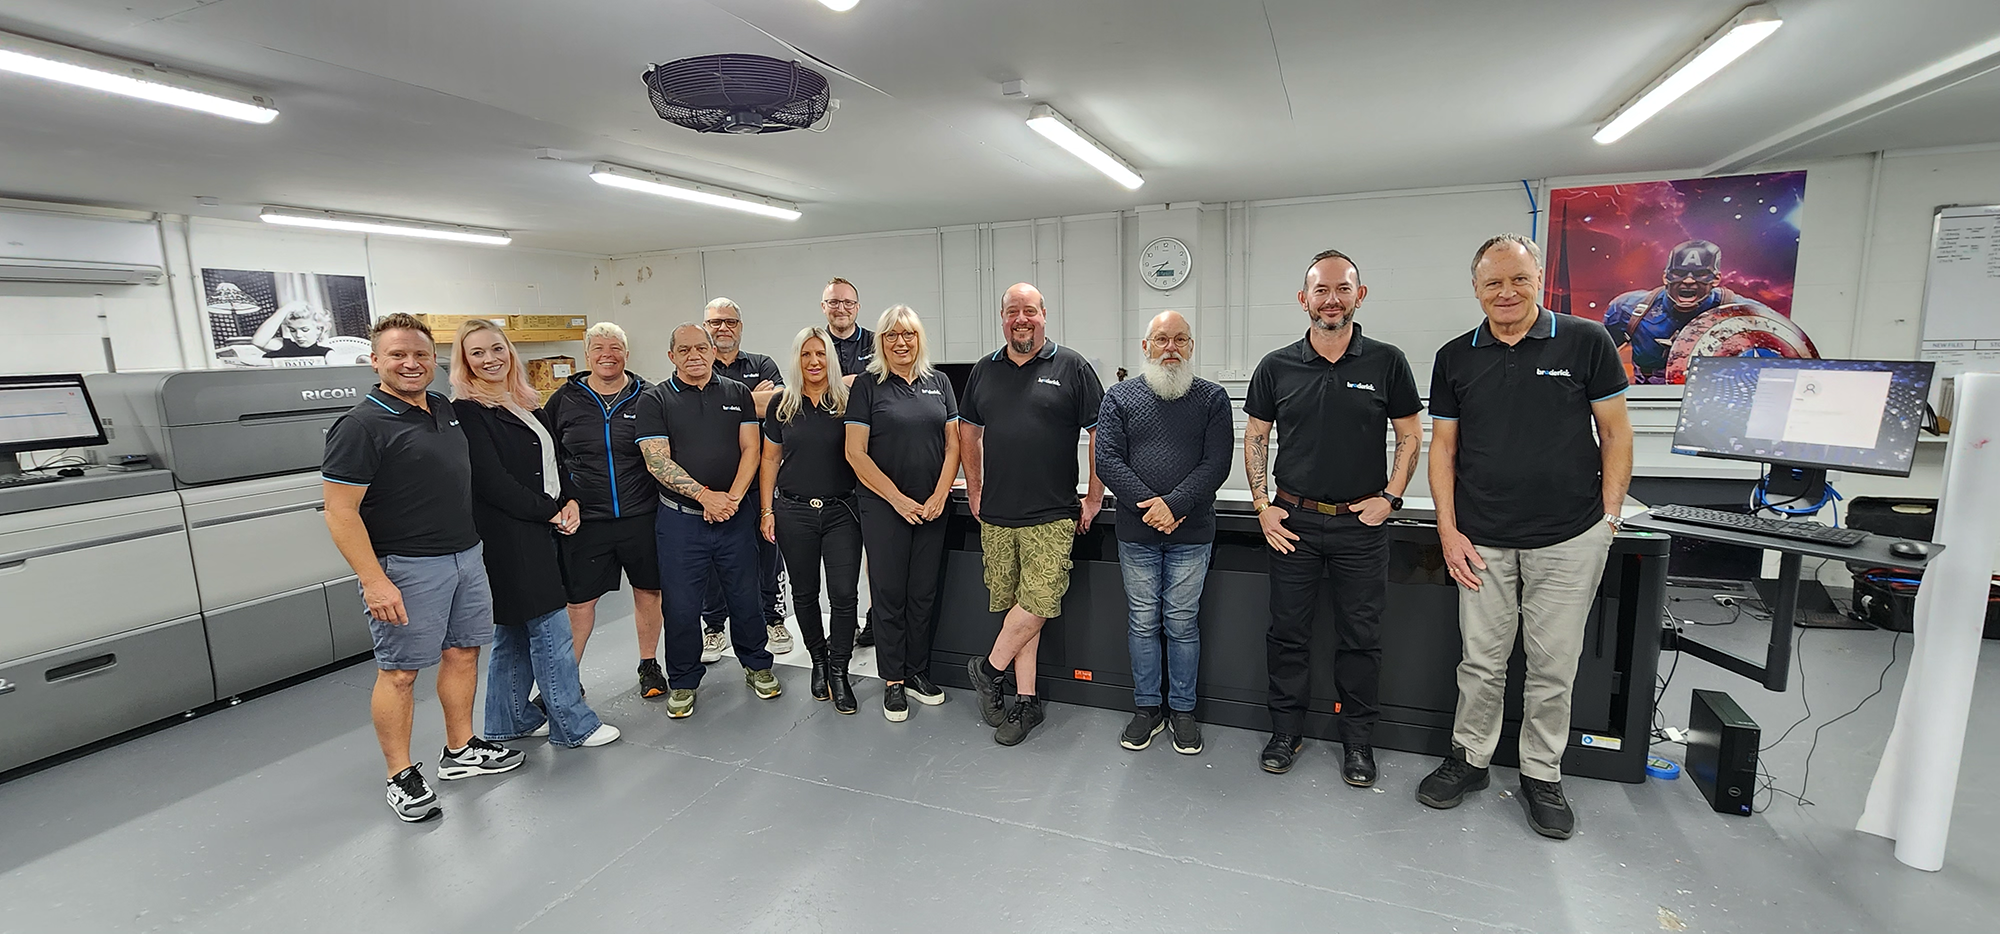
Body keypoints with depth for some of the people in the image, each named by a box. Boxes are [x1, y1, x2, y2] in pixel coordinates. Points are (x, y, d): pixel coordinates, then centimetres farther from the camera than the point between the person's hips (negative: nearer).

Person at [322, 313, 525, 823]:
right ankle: (401, 776, 17)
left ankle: (461, 751, 29)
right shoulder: (362, 426, -14)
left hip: (466, 555, 8)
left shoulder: (445, 409, 9)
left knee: (463, 652, 15)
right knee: (399, 671, 3)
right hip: (406, 567, -7)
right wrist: (373, 581, -20)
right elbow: (340, 513, -16)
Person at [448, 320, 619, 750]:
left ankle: (509, 720, 29)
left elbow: (551, 460, 17)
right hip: (506, 537, -9)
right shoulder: (467, 412, -11)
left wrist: (569, 502, 0)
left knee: (515, 630, 16)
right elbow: (492, 482, -17)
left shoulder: (524, 404, 14)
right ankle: (573, 725, 5)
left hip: (536, 532, 9)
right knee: (551, 629, -5)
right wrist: (551, 512, -12)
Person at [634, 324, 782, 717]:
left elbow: (750, 449, 2)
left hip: (736, 517, 2)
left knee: (746, 596, 11)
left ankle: (757, 666, 30)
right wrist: (705, 495, -18)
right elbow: (657, 461, -9)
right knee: (681, 605, 6)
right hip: (680, 519, -1)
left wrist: (732, 498, -12)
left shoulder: (738, 393, 7)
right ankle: (682, 683, 24)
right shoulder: (655, 400, 0)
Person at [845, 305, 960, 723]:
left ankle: (917, 672, 25)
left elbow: (953, 445, 7)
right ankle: (893, 682, 18)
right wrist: (899, 499, -11)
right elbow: (856, 453, -7)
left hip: (932, 509, 3)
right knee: (889, 594, 4)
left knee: (924, 593, 10)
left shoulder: (938, 383, 8)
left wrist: (939, 496, -6)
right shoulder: (867, 385, -2)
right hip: (885, 508, -3)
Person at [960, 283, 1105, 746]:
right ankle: (1027, 702, 16)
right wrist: (974, 490, 14)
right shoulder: (984, 370, 11)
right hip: (996, 515, 4)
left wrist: (1094, 498, -3)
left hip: (1052, 516, -3)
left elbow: (1100, 434, 0)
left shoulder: (1071, 367, 0)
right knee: (1014, 604, 7)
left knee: (1038, 603, -8)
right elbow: (968, 432, 20)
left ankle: (989, 668, 16)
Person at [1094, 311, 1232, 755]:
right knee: (1142, 621, 8)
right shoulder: (1120, 397, 5)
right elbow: (1107, 459, -4)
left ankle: (1183, 710, 22)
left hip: (1191, 532, -1)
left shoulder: (1212, 398, 3)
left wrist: (1174, 505, -18)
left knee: (1182, 622, 7)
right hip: (1136, 533, 1)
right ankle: (1147, 708, 22)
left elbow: (1216, 463, -6)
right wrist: (1148, 504, -15)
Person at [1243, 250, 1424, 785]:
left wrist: (1390, 498, -4)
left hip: (1361, 523, -1)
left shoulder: (1387, 363, 0)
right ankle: (1286, 731, 24)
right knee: (1288, 632, 8)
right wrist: (1262, 505, 1)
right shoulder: (1276, 367, 3)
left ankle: (1358, 740, 24)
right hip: (1293, 521, 1)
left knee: (1360, 637, 8)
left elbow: (1410, 436, 7)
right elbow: (1255, 437, 9)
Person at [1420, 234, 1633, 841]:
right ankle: (1469, 758, 27)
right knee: (1481, 661, 10)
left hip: (1569, 540, -1)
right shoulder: (1455, 358, 5)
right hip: (1482, 541, 1)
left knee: (1553, 666, 10)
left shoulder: (1585, 342, -1)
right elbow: (1443, 448, 6)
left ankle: (1542, 775, 27)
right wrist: (1449, 530, -1)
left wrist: (1608, 517, -4)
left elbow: (1615, 433, 3)